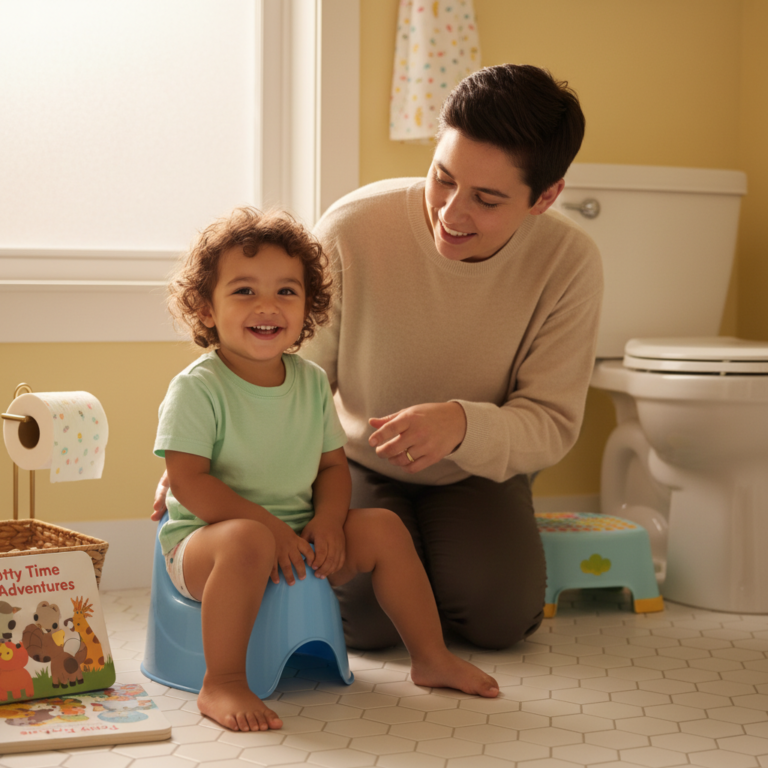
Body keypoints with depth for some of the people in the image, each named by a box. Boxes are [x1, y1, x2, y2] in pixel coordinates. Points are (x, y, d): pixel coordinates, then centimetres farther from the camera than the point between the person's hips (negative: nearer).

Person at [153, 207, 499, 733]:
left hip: (298, 540, 6)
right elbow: (188, 480, -20)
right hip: (205, 540, -6)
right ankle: (221, 684, -27)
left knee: (384, 528, -5)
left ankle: (432, 658, 8)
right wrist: (269, 526, -24)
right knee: (248, 543, -38)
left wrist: (327, 521, -11)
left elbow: (333, 464, 10)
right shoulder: (197, 388, -14)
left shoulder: (311, 381, 5)